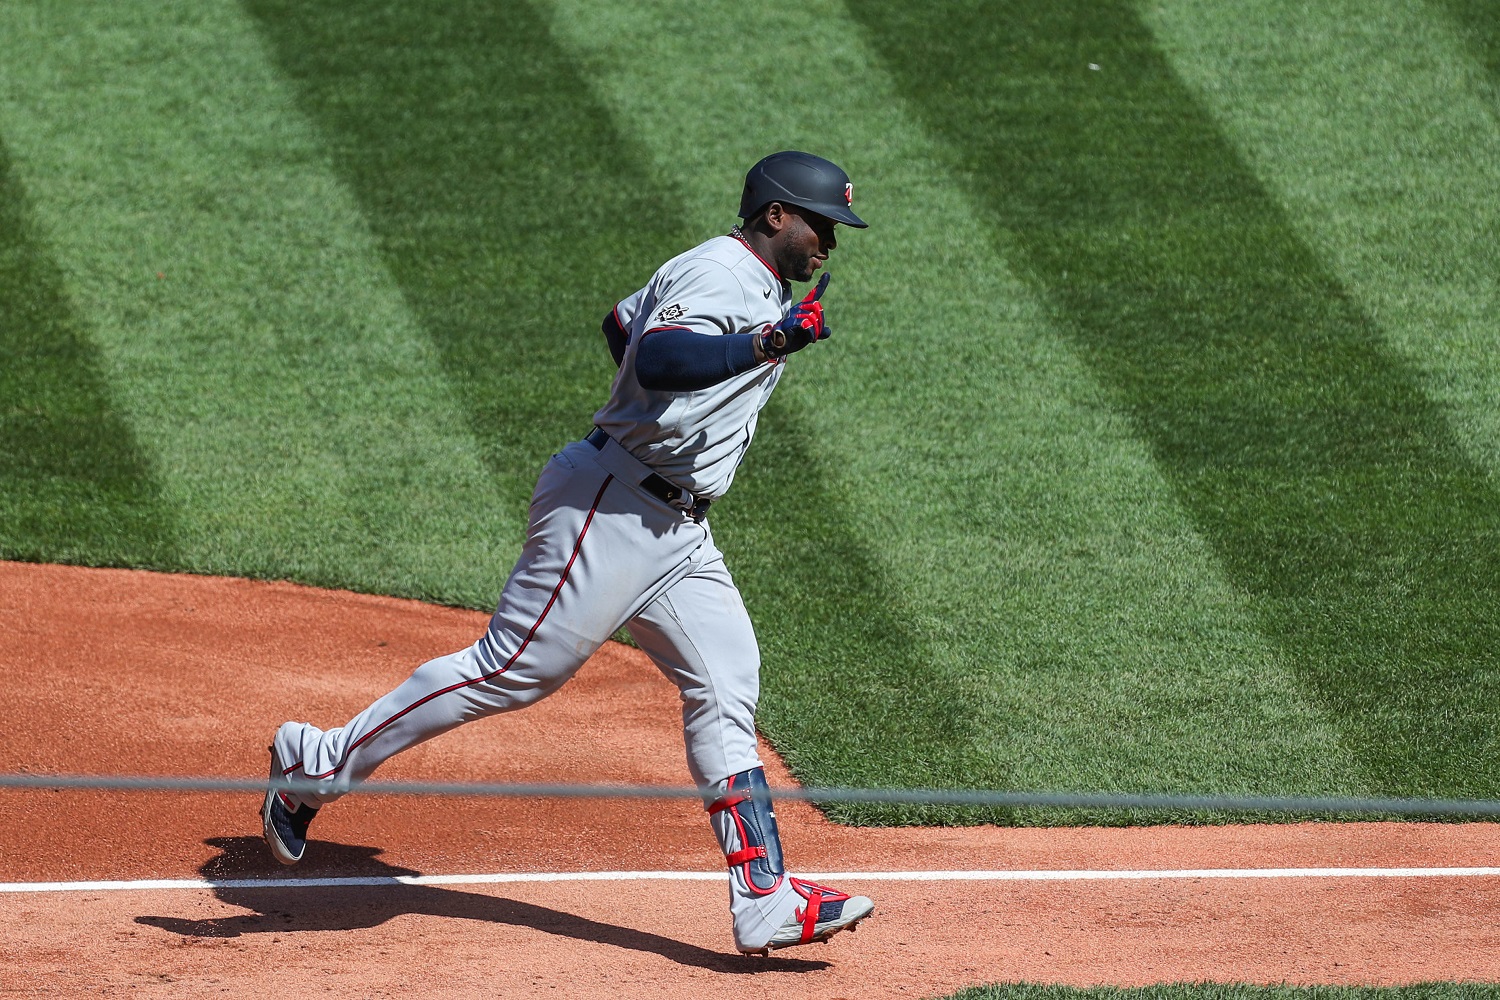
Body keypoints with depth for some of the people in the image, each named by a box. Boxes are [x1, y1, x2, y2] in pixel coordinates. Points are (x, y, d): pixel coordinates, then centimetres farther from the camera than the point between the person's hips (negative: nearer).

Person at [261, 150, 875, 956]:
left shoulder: (757, 287, 19)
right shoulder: (717, 272, -13)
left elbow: (623, 323, 32)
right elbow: (658, 354, -32)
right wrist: (769, 342, -34)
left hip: (676, 532, 10)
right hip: (612, 508, -10)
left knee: (726, 692, 2)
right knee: (510, 670, -8)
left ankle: (764, 904, -2)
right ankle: (318, 765, 4)